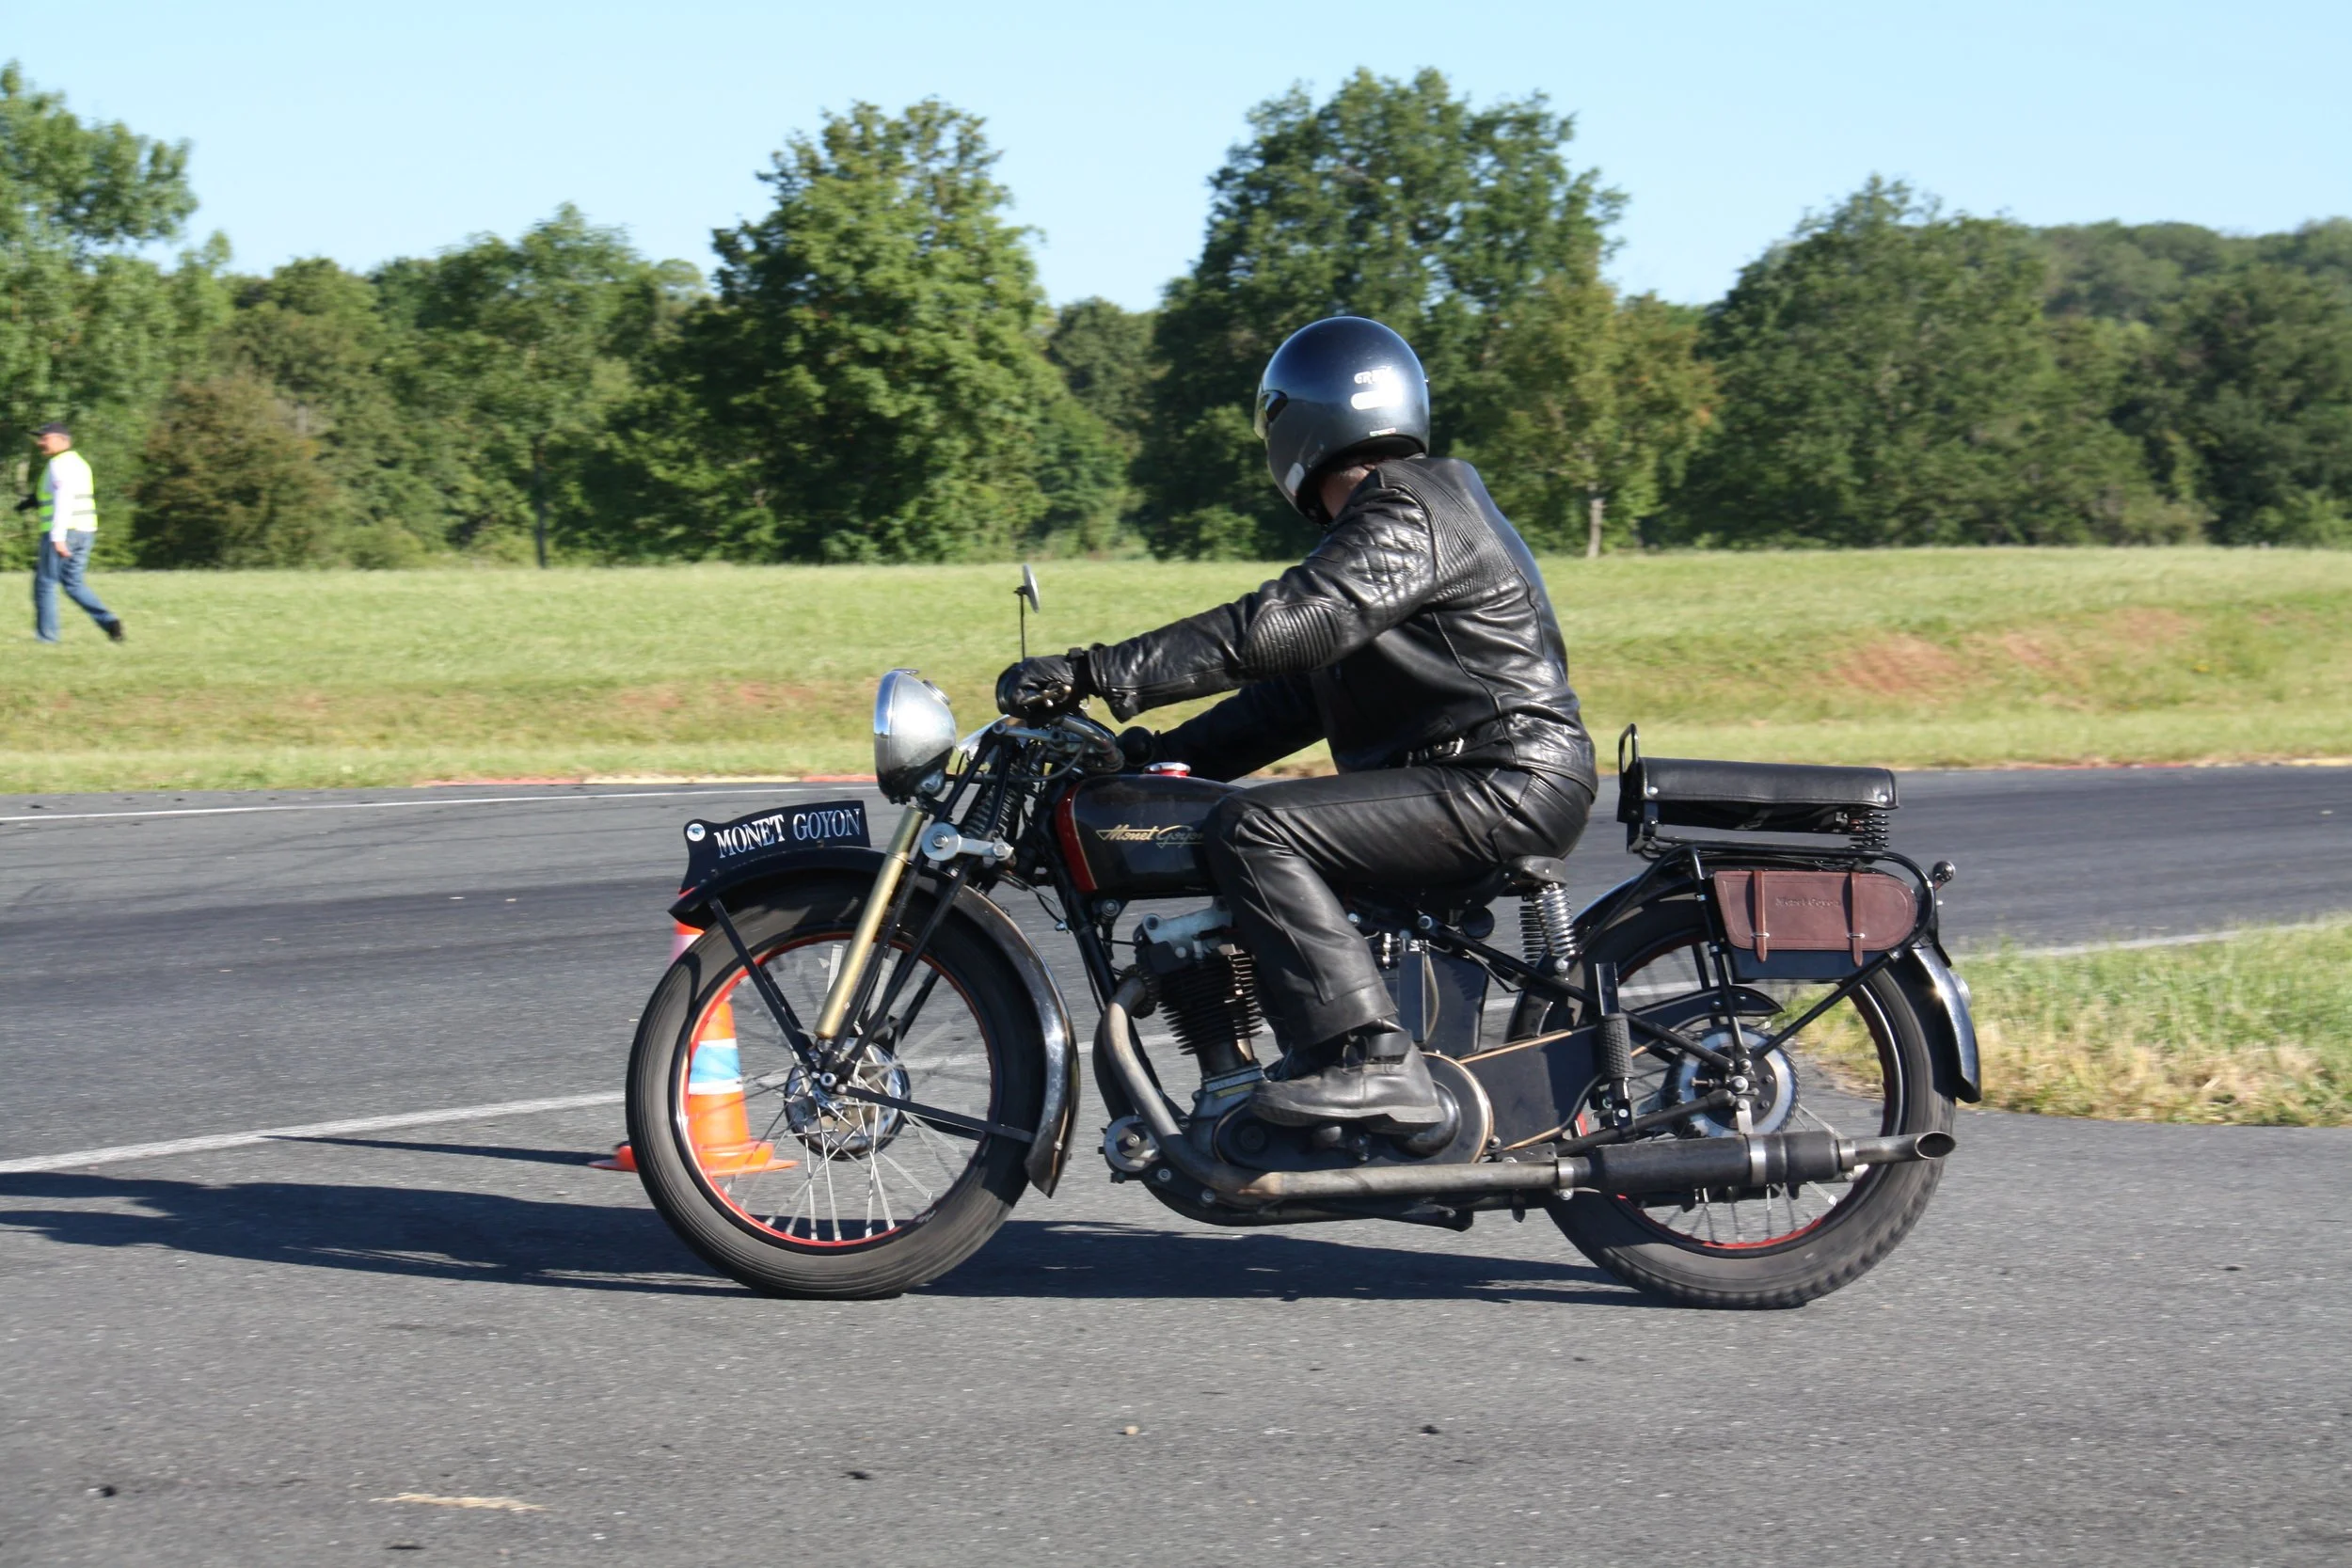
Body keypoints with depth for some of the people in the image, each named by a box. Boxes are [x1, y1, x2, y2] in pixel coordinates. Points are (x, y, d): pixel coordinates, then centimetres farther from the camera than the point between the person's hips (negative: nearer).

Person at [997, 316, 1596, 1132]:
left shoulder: (1408, 519, -12)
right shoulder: (1385, 520, 22)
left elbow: (1273, 629, -24)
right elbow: (1300, 688, 23)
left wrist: (1094, 673, -25)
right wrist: (1163, 753, 15)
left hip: (1506, 785, -11)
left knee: (1254, 831, -23)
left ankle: (1366, 1060, -31)